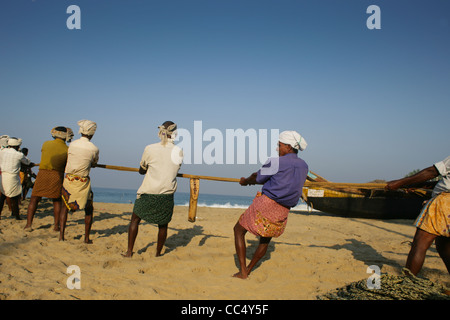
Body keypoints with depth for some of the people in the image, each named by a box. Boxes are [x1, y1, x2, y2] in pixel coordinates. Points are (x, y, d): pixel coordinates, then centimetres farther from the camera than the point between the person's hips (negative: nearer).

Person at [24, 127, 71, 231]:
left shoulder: (46, 144, 5)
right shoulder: (67, 149, 1)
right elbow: (67, 167, 5)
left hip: (43, 173, 0)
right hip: (57, 175, 0)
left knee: (34, 199, 8)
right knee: (57, 201, 11)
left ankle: (28, 224, 3)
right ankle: (56, 225, 9)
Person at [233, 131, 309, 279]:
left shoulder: (276, 162, -13)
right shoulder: (304, 166, 7)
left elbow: (258, 177, 1)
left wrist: (245, 181, 24)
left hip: (265, 204, -6)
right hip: (283, 211, 6)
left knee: (239, 230, 14)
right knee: (266, 238, 30)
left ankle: (243, 272, 11)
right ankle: (249, 269, 39)